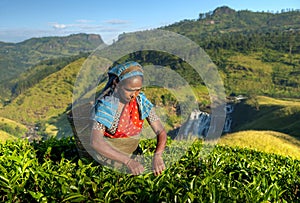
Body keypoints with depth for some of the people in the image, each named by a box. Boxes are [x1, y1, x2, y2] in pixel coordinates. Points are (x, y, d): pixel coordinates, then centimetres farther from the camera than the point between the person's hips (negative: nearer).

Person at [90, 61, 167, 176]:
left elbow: (161, 132, -14)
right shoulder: (106, 105, -25)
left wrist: (157, 156, -34)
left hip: (127, 156, 3)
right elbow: (95, 142, -36)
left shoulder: (141, 101, -14)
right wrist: (128, 161, -46)